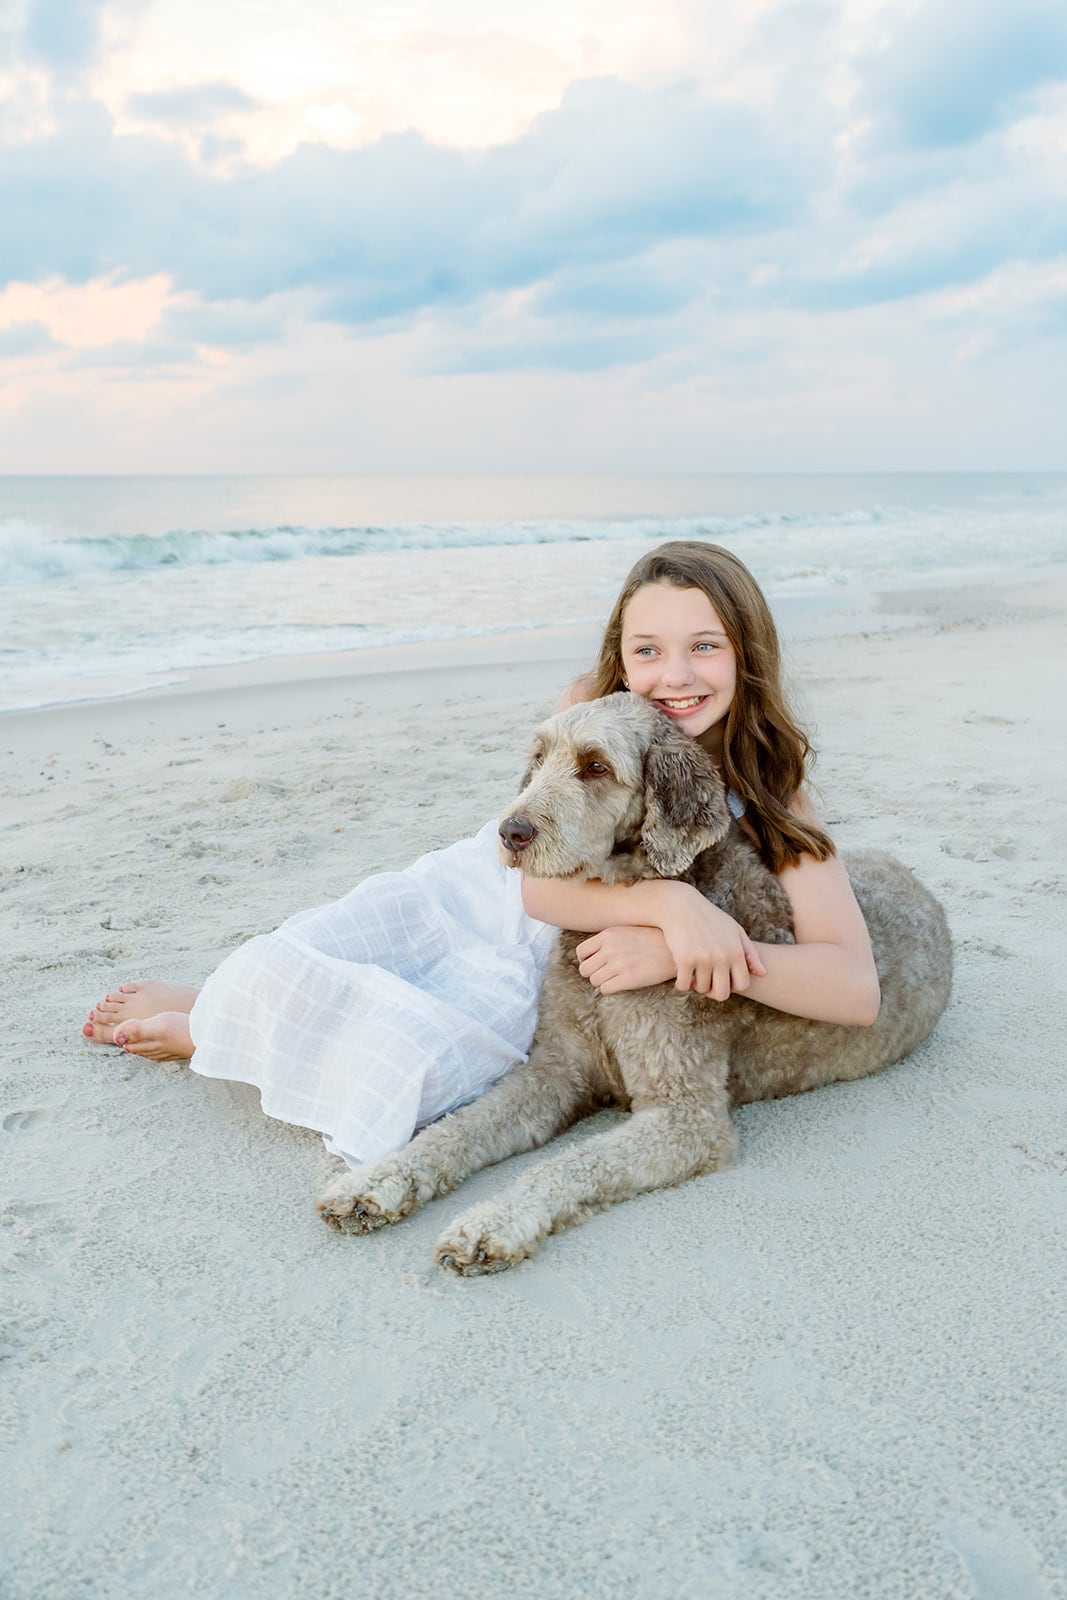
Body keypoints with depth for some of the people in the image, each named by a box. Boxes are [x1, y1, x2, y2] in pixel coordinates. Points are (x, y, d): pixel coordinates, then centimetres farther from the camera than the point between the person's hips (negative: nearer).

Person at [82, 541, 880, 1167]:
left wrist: (681, 952, -37)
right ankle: (222, 1004, 18)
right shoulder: (591, 708, -13)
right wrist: (666, 901, -41)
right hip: (472, 892, 1)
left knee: (398, 1067, -27)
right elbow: (542, 879, -22)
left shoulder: (768, 792, -16)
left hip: (547, 973, -1)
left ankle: (209, 1035, 5)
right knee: (279, 969, -21)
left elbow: (857, 987, -24)